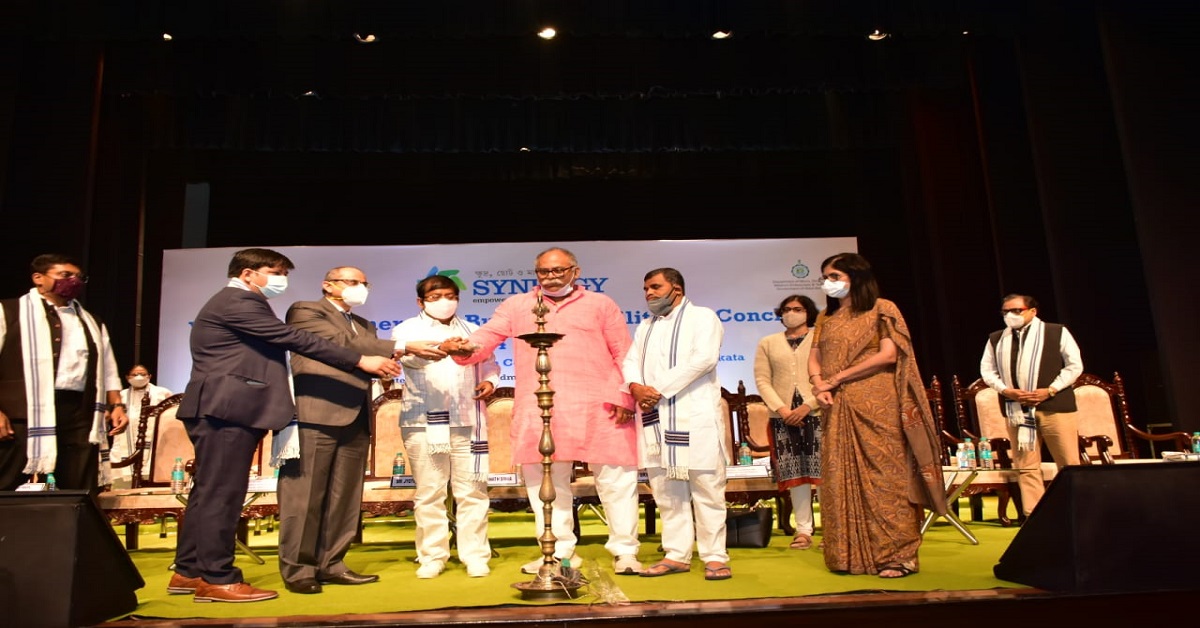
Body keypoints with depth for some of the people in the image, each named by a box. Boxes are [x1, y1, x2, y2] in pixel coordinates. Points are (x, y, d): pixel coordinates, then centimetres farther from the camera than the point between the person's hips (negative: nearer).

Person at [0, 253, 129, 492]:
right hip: (23, 412, -4)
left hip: (79, 414, 4)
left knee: (78, 495, 2)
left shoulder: (92, 322, 22)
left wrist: (116, 405, 7)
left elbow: (108, 369, 21)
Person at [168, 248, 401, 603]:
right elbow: (296, 340, -18)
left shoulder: (241, 305, 25)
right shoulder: (237, 302, -11)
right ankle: (217, 579, -1)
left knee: (209, 492, 13)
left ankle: (189, 571, 20)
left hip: (226, 410, 11)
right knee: (221, 493, -7)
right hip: (227, 409, -11)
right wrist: (361, 361, -18)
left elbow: (283, 343, 19)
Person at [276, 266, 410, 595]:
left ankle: (330, 565, 15)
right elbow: (342, 343, -13)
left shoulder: (364, 325, 26)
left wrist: (389, 360, -9)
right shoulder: (305, 311, 2)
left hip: (355, 420, 8)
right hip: (316, 416, -7)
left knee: (344, 498, 8)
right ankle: (297, 569, 4)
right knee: (305, 496, -4)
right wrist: (400, 347, -17)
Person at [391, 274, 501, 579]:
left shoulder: (471, 331, 20)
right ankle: (432, 557, 11)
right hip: (424, 422, -2)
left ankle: (475, 556, 7)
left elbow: (489, 364, 24)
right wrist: (432, 350, -39)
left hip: (468, 421, 3)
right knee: (429, 493, 1)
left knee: (472, 491, 1)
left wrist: (489, 381, 0)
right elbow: (407, 354, -16)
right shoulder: (407, 329, 6)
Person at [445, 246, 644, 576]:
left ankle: (624, 552, 13)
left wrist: (622, 397, -6)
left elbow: (623, 354, 5)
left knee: (616, 479, 0)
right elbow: (486, 336, 6)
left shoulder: (601, 304, 11)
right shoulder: (516, 306, 16)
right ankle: (559, 552, 22)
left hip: (597, 408, -2)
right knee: (545, 482, 9)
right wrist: (464, 348, -17)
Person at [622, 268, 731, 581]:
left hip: (695, 416, -6)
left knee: (706, 488, -4)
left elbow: (704, 359, -11)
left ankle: (715, 557, 2)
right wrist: (635, 386, -10)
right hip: (654, 418, 6)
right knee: (666, 491, 6)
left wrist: (660, 390, -14)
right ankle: (676, 555, 13)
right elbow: (630, 361, 14)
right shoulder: (645, 326, 25)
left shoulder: (702, 317, 4)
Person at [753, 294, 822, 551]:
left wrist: (807, 406, -13)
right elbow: (762, 380, 7)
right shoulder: (768, 343, 14)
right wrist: (781, 409, -7)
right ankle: (803, 530, 8)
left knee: (822, 472, -3)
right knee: (794, 474, 3)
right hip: (783, 418, 2)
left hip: (817, 414, -2)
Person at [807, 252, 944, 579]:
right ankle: (850, 555, 10)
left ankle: (898, 555, 0)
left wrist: (837, 379, -10)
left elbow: (889, 355, -10)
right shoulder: (826, 317, 18)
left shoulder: (881, 308, 1)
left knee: (883, 476, -6)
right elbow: (814, 357, 12)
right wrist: (819, 386, -10)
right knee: (842, 479, 4)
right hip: (837, 409, 6)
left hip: (876, 405, -6)